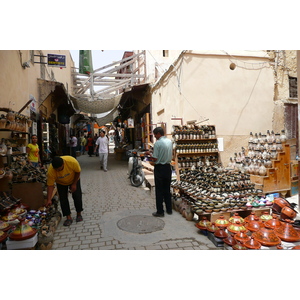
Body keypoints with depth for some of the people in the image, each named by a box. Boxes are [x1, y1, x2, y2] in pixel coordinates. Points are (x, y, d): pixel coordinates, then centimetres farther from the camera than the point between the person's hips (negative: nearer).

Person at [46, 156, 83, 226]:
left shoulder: (72, 161, -40)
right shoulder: (51, 170, -35)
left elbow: (78, 172, -20)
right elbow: (50, 185, -27)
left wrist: (74, 184, -16)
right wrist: (49, 199, -31)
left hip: (74, 180, -1)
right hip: (61, 183, 1)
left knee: (77, 196, -3)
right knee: (63, 199, -5)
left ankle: (79, 214, 16)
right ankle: (69, 218, 6)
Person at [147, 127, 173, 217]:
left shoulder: (157, 143, -17)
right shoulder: (170, 141, 5)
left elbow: (155, 158, -18)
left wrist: (150, 154, 2)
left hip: (159, 168, -7)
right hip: (168, 167, 7)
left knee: (159, 191, 2)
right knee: (167, 189, 16)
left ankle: (160, 211, 9)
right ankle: (169, 209, 24)